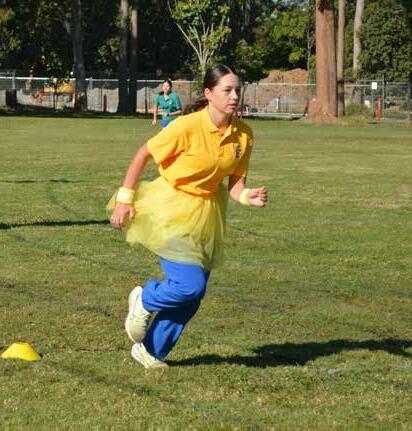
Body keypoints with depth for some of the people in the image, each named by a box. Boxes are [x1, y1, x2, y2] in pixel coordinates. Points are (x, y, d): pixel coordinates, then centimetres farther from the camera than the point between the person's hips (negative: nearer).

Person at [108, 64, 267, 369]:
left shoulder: (244, 134, -6)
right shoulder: (188, 127, -22)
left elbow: (234, 183, 0)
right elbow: (143, 154, -10)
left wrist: (247, 196, -22)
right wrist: (125, 198, -9)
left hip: (207, 212, 6)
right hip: (171, 208, -6)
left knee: (193, 295, 7)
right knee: (190, 285, -17)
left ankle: (151, 349, 27)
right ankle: (145, 301, 17)